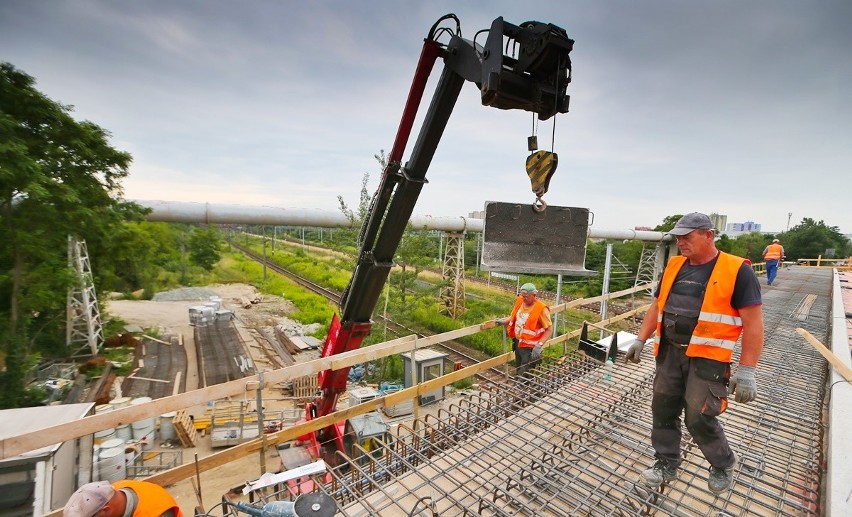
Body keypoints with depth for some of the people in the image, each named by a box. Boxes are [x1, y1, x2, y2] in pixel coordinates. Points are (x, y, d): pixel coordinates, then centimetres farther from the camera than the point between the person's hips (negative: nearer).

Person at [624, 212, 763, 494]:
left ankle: (724, 465, 32)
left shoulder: (737, 271, -9)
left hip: (708, 358, -5)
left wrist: (746, 371, -14)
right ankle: (666, 464, 30)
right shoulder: (674, 266, 8)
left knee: (699, 418, 2)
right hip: (670, 354, 6)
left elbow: (753, 323, -10)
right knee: (663, 411, 11)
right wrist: (640, 339, 10)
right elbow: (657, 307, 15)